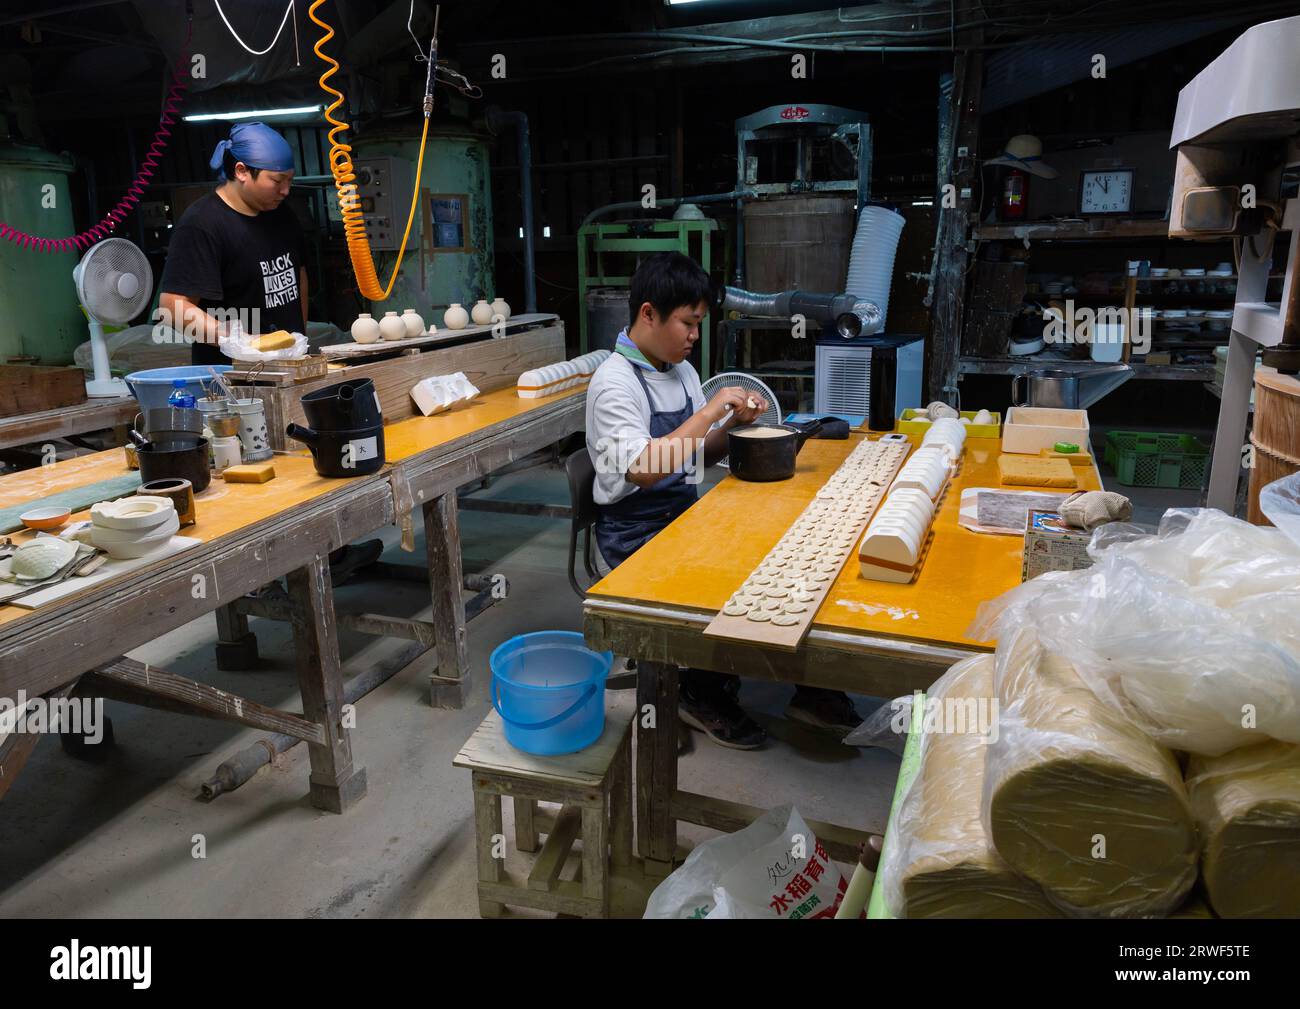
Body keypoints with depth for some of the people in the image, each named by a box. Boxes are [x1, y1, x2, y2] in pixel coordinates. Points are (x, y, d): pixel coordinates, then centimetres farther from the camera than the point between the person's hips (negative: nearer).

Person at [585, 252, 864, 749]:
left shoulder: (682, 372, 9)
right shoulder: (615, 381, -15)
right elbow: (643, 468, -28)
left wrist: (735, 422, -5)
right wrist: (711, 411, -25)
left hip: (684, 513, 7)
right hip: (636, 532, -7)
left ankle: (810, 687, 4)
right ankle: (703, 694, 2)